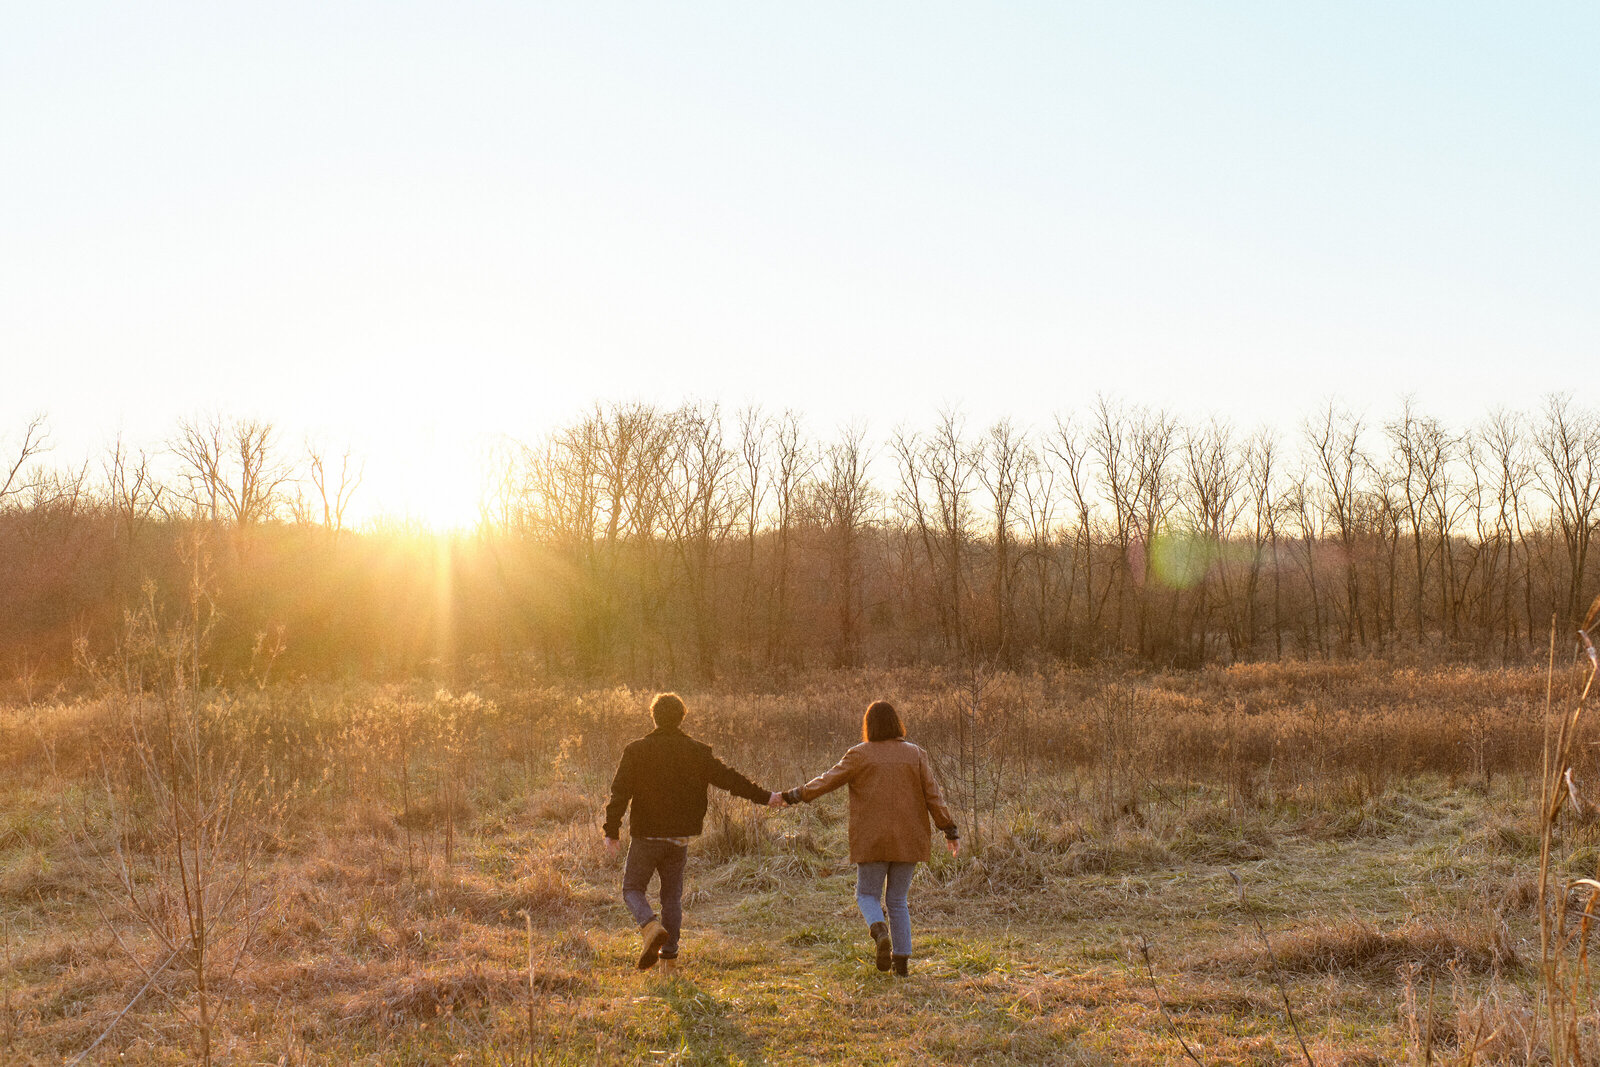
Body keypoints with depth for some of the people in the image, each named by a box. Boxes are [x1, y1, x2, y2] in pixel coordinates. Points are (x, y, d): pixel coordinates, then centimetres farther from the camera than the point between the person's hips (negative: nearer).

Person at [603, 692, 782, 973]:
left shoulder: (636, 750, -4)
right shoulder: (696, 751, 0)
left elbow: (620, 791, -9)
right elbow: (728, 778, 1)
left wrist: (611, 831, -6)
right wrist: (764, 797, 8)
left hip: (646, 836, -2)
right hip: (679, 837, 3)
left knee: (632, 889, 10)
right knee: (672, 895, 13)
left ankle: (651, 926, -19)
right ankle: (669, 957, 11)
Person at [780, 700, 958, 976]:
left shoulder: (860, 755, -5)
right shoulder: (915, 754, 3)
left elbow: (829, 780, -3)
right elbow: (933, 795, 1)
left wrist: (796, 795, 7)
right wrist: (950, 829, 5)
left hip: (872, 840, -3)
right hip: (907, 840, 3)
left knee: (867, 895, 11)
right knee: (898, 900, 13)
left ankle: (879, 930, -18)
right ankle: (902, 958, 6)